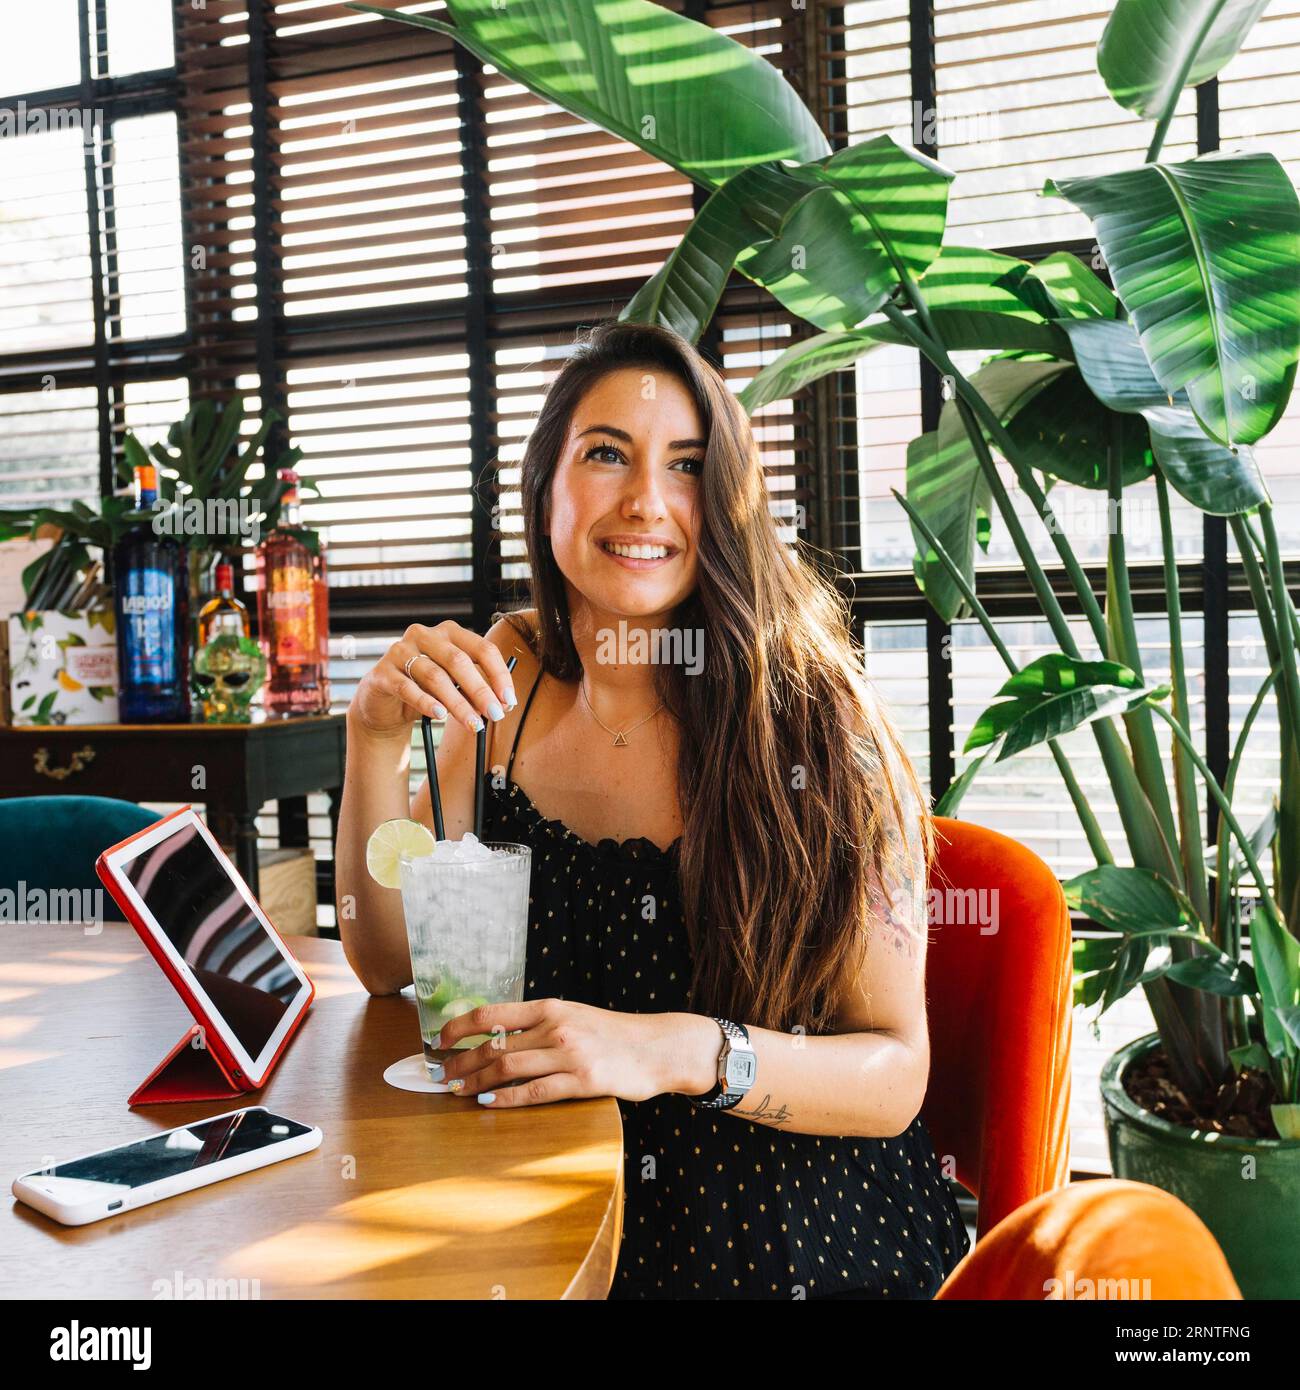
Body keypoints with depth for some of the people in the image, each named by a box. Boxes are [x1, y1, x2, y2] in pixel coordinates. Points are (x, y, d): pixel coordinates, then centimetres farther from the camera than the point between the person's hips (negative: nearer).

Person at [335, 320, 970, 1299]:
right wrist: (378, 735, -16)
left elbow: (895, 1078, -14)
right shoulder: (508, 677, -1)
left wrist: (677, 1050, -31)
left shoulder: (812, 713, -16)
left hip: (794, 1244, -2)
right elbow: (390, 962, -2)